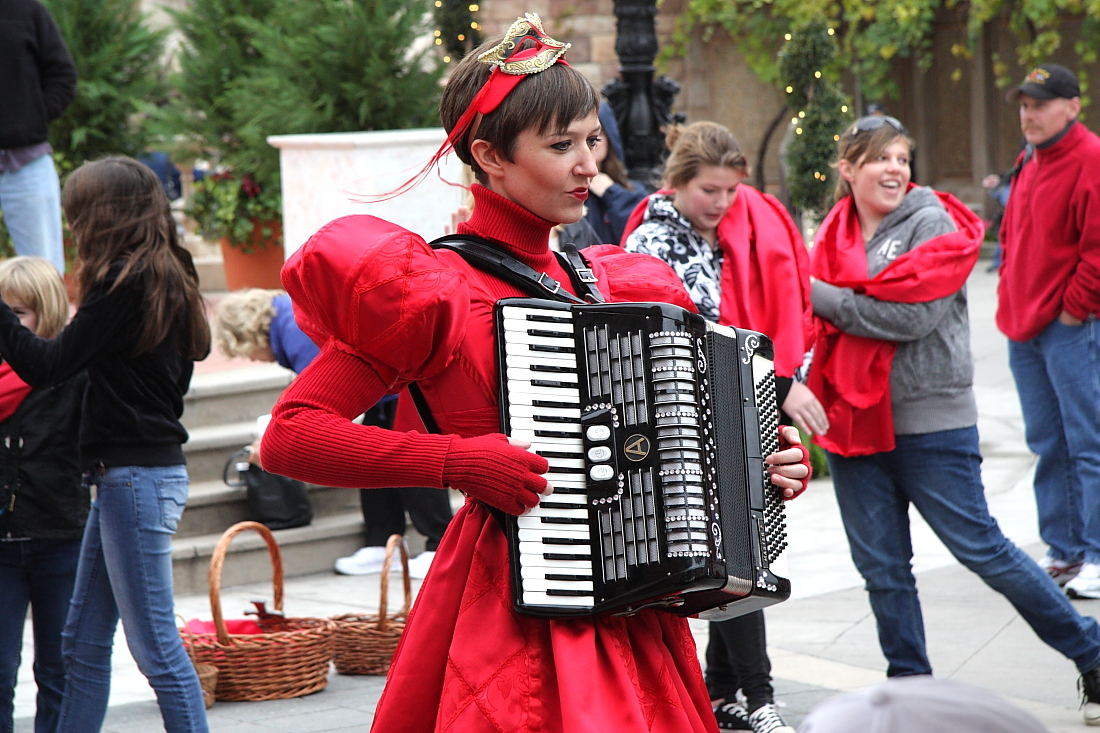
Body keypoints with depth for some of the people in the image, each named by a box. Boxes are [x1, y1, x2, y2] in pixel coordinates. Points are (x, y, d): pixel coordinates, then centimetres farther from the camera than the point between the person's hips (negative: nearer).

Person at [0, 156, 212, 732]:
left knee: (155, 644, -6)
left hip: (136, 478, -10)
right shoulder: (166, 279, 13)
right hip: (126, 475, 10)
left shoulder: (126, 283, -14)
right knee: (82, 644, 13)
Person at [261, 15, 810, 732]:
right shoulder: (437, 287, -7)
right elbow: (289, 434, -13)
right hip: (510, 612, -6)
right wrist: (457, 461, -19)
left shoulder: (609, 284, 12)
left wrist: (769, 462, 7)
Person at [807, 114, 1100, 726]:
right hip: (854, 423, 5)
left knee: (981, 548, -1)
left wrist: (820, 296, -15)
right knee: (882, 568, 9)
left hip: (930, 423, -5)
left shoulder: (933, 223, -8)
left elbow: (913, 314, -21)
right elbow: (822, 324, 14)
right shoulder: (835, 236, 8)